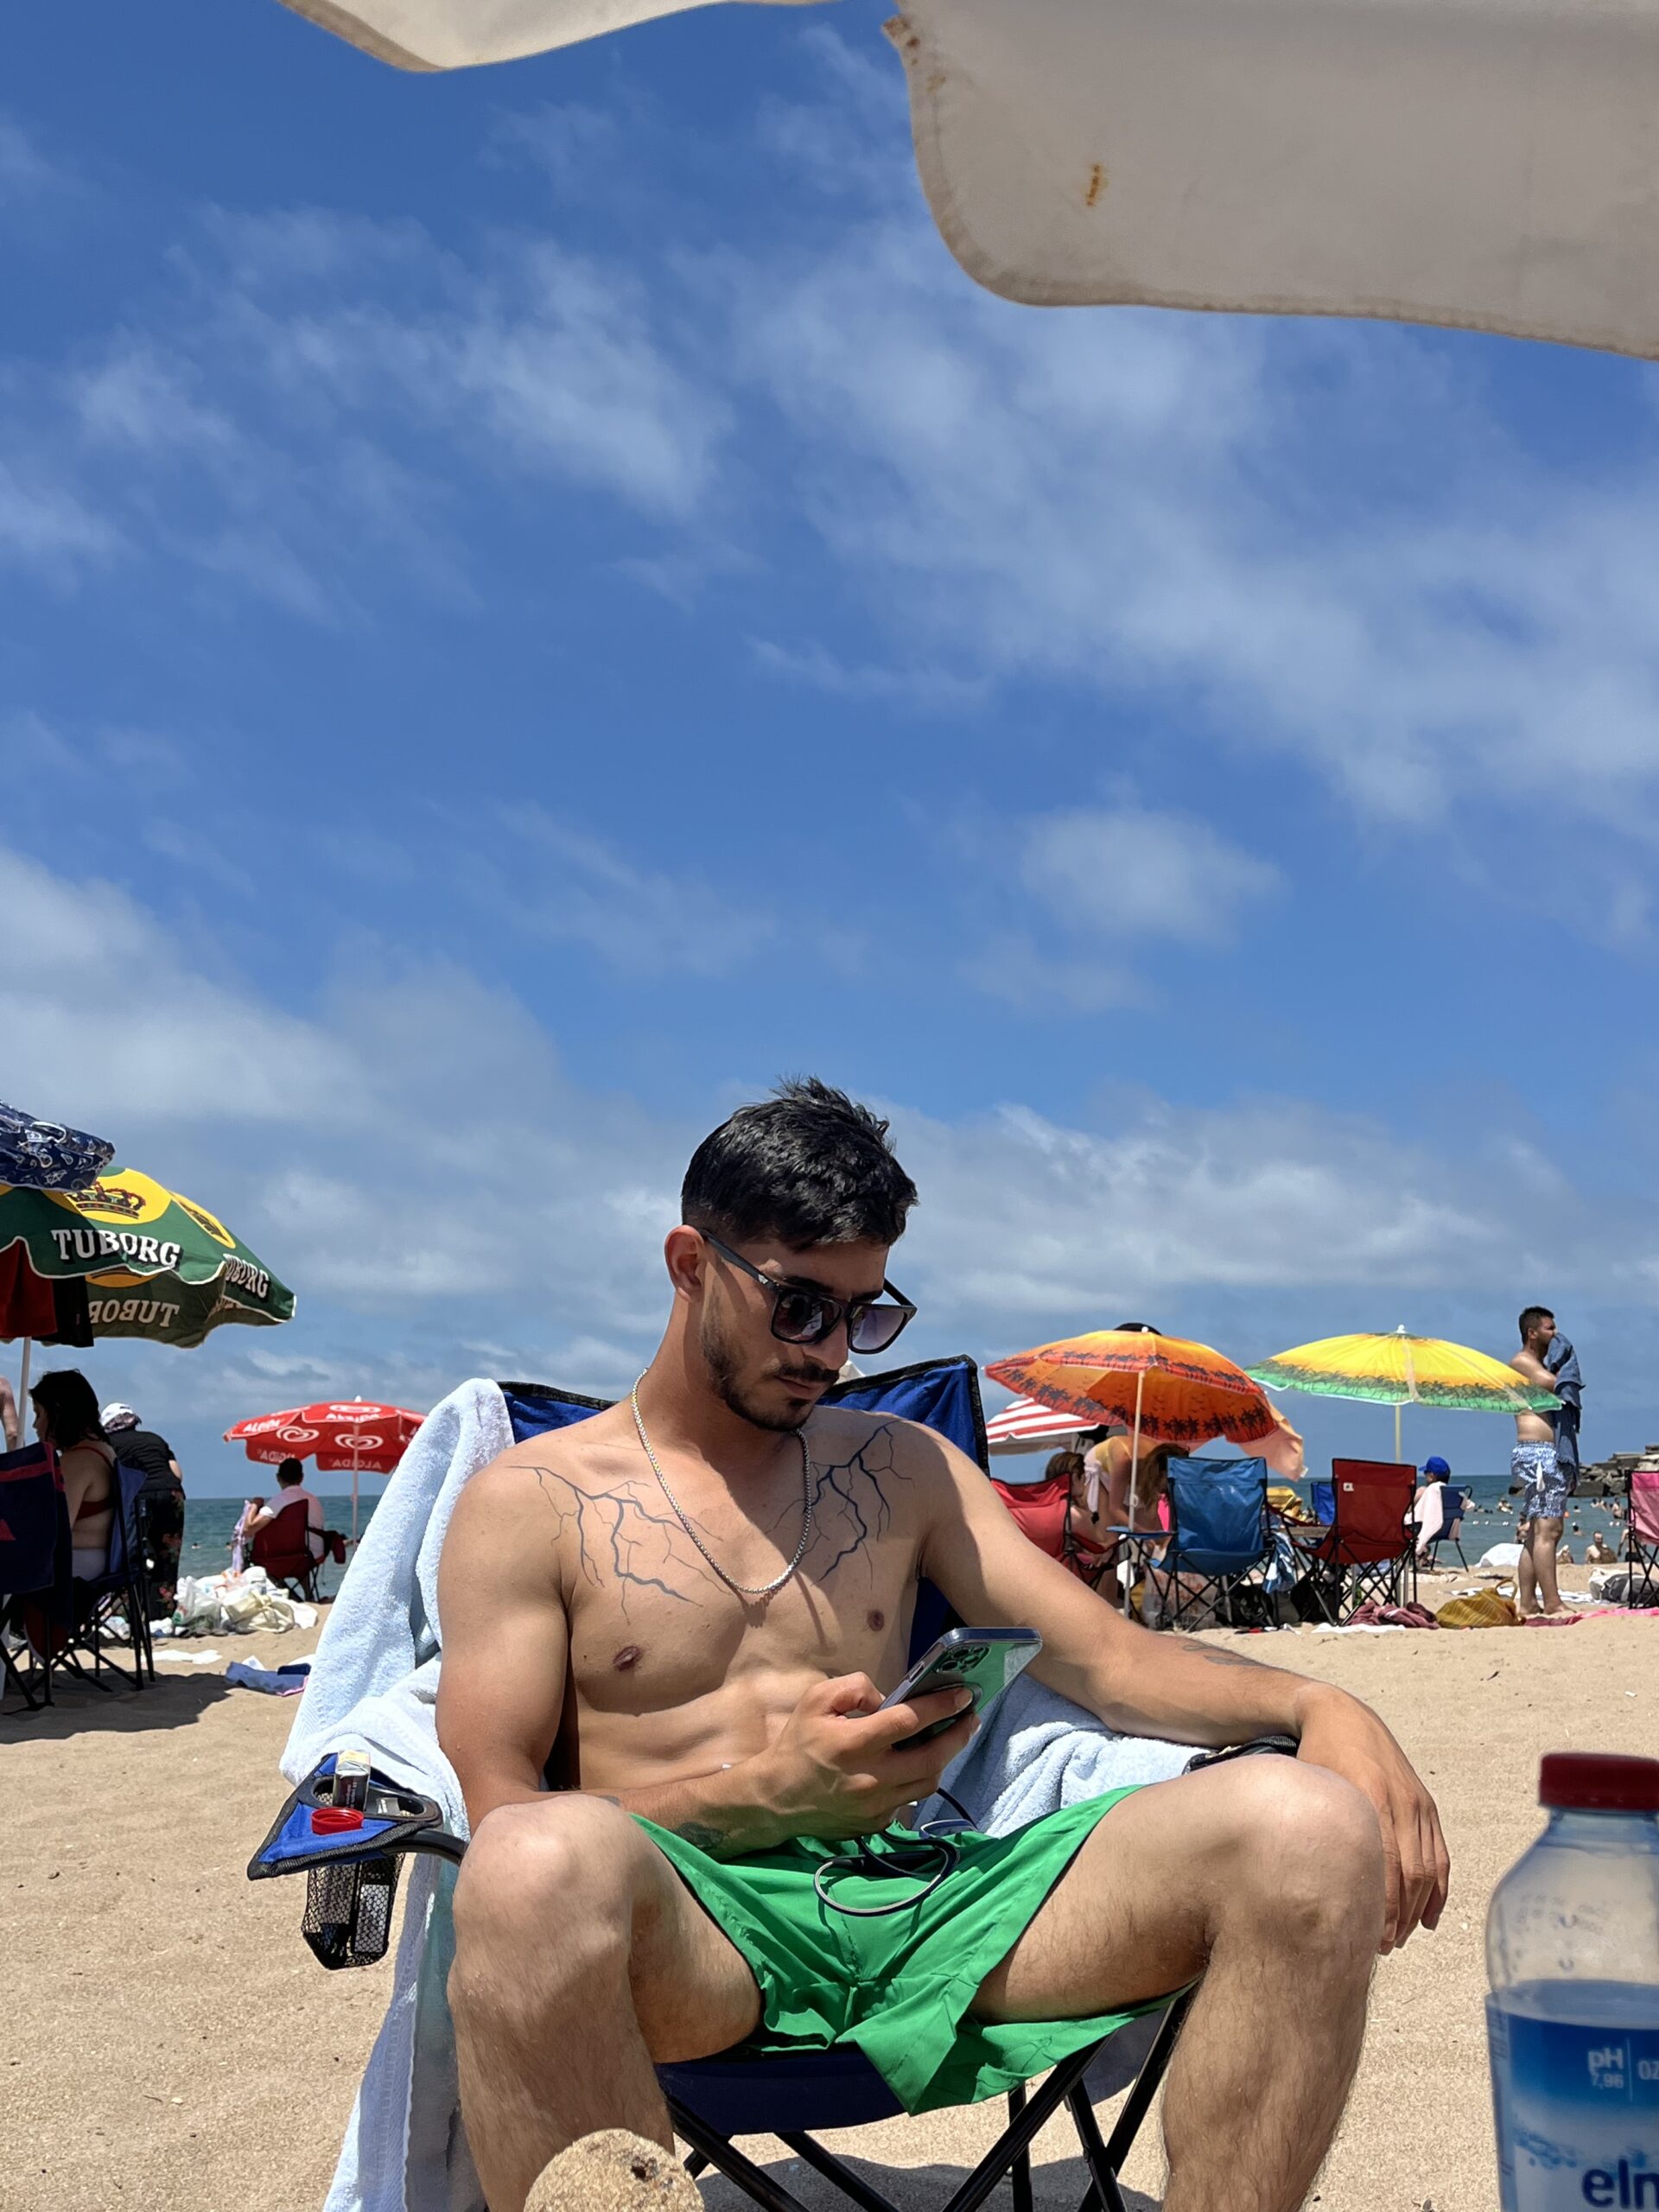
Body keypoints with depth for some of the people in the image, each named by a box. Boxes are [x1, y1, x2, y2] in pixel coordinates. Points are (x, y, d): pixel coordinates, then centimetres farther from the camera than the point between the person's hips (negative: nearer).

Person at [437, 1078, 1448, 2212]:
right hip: (696, 1926, -4)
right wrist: (768, 1790, -13)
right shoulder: (532, 1501, 9)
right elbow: (498, 1816, 0)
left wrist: (1317, 1705, -4)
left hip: (919, 1904, 4)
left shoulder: (906, 1467, 22)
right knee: (540, 1870, -43)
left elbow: (1109, 1657, 15)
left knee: (1314, 1832, -21)